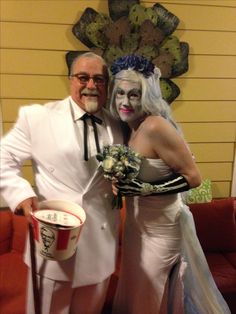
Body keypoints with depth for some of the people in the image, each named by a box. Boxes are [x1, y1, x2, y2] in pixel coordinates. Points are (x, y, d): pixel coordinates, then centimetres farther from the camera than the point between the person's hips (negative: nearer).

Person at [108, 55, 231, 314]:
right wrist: (122, 184, -5)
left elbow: (193, 177, -22)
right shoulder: (127, 128, -2)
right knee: (134, 293, 25)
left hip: (161, 227, -7)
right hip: (136, 222, 7)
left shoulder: (155, 127, -26)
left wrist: (146, 189, -25)